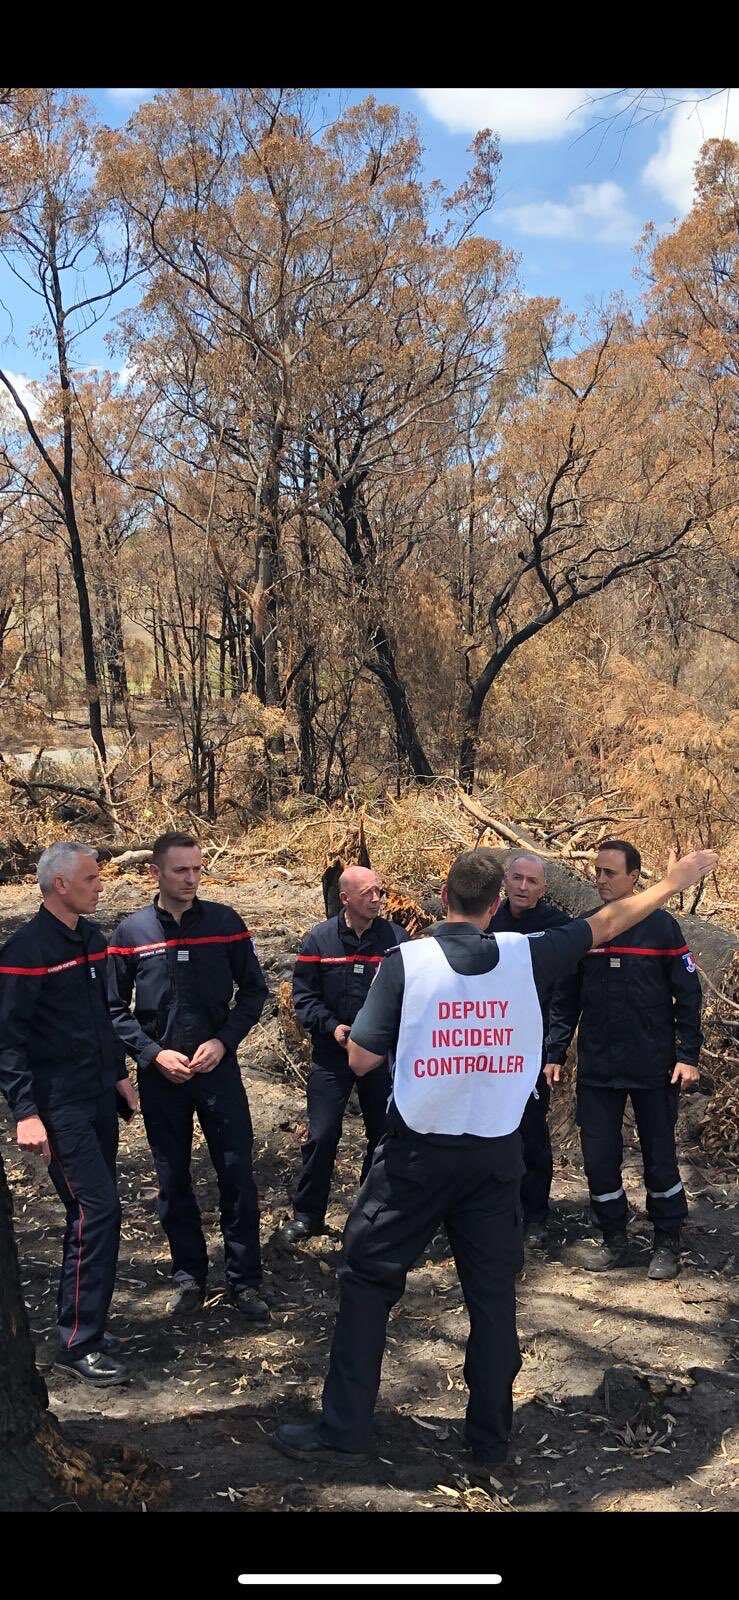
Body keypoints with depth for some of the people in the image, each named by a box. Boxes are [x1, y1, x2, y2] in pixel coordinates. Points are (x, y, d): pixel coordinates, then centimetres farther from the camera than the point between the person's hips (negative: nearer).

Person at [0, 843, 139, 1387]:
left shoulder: (92, 937, 8)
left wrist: (119, 1073, 19)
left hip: (99, 1095, 8)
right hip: (57, 1103, -8)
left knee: (93, 1210, 13)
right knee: (98, 1209, -10)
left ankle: (85, 1324, 26)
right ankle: (78, 1343, 2)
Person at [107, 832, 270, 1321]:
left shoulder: (225, 921, -3)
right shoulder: (131, 932, -3)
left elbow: (254, 989, 2)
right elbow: (115, 1009, 1)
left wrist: (223, 1042, -10)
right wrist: (153, 1054, -11)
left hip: (219, 1066, 0)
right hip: (160, 1074, 1)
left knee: (237, 1175, 2)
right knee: (173, 1181, 11)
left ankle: (246, 1281, 16)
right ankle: (189, 1276, 28)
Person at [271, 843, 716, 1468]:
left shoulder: (405, 961, -12)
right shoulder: (526, 956, -4)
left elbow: (362, 1060, -12)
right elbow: (606, 923, 9)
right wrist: (674, 880, 22)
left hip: (418, 1153, -2)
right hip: (497, 1153, 2)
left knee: (368, 1277, 11)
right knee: (493, 1291, 14)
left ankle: (344, 1427, 17)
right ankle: (491, 1436, 25)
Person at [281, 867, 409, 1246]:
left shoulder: (395, 938, -3)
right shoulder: (319, 939, -4)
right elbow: (303, 995, -1)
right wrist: (331, 1027, -14)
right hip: (331, 1054, -1)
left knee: (385, 1133, 10)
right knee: (321, 1136, 0)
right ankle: (308, 1214, 17)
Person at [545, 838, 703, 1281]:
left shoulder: (662, 926, -6)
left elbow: (688, 995, -3)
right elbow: (565, 999, 7)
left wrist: (688, 1055, -8)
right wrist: (555, 1054, 2)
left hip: (654, 1069, -2)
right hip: (597, 1069, 3)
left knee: (660, 1158, 8)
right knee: (599, 1159, 6)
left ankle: (668, 1243, 26)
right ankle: (614, 1240, 24)